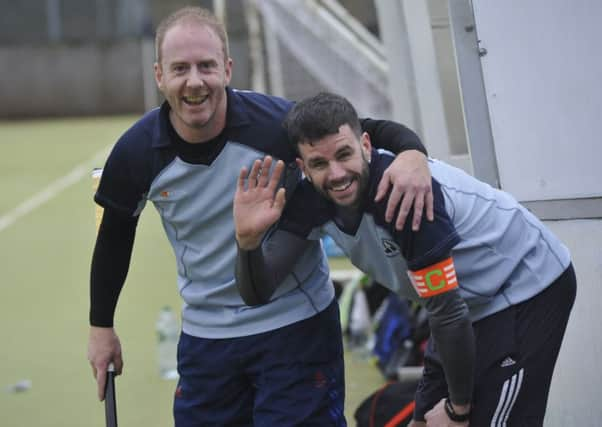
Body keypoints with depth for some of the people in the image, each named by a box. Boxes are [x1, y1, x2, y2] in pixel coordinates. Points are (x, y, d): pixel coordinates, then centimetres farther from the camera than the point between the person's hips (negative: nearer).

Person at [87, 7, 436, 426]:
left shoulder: (277, 121, -21)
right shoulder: (136, 152, -11)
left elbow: (366, 131, -9)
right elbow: (115, 236, 7)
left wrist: (412, 153, -32)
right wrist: (101, 326, 15)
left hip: (298, 324, -3)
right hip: (206, 334, 3)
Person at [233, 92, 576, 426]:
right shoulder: (314, 199, -11)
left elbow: (449, 314, -27)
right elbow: (258, 291, -13)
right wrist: (249, 239, -34)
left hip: (529, 289, -7)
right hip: (475, 305, 7)